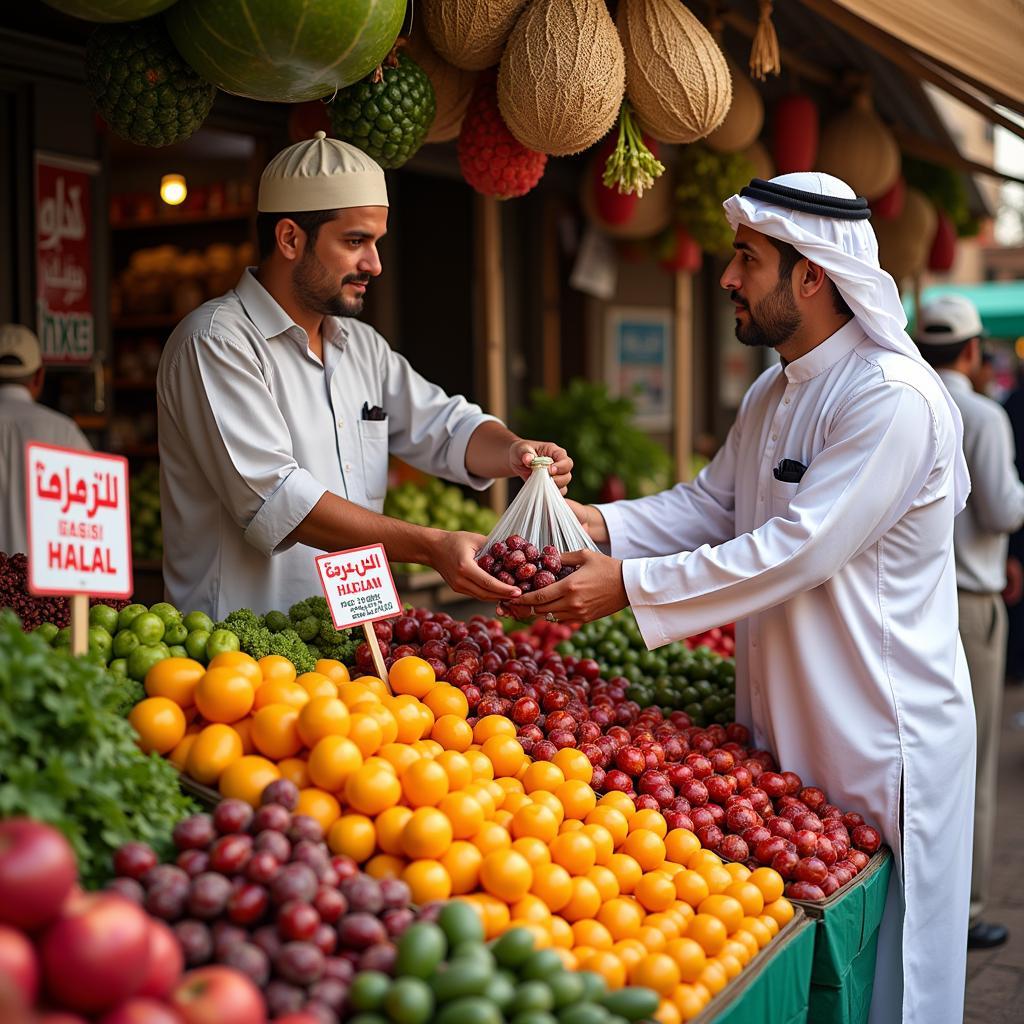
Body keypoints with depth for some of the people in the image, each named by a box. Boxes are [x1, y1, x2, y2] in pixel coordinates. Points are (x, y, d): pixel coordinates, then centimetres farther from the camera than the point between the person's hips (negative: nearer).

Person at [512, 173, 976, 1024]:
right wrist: (603, 523, -4)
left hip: (883, 735, -8)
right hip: (786, 723, 9)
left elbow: (795, 549, -27)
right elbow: (710, 506, 13)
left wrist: (629, 585, -26)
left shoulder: (893, 399, -21)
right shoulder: (772, 395, 11)